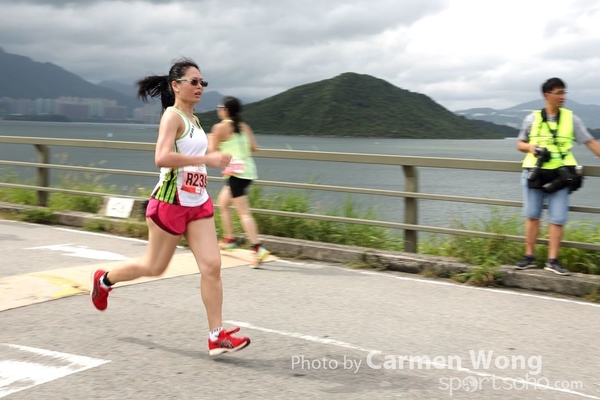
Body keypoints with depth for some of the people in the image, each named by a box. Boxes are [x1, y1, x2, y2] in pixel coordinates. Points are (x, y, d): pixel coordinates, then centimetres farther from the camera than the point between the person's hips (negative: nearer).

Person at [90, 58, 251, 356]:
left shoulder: (193, 119, 12)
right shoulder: (172, 115, -14)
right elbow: (161, 158, -30)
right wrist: (207, 159, -30)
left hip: (198, 204, 7)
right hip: (170, 202, -7)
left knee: (212, 266, -3)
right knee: (154, 267, 9)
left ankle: (216, 336, 0)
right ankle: (104, 280, 36)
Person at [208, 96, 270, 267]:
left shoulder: (221, 127, -7)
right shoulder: (244, 126, 11)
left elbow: (212, 151, -4)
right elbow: (254, 147, 6)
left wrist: (211, 139, 15)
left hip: (236, 171, -8)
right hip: (248, 169, 8)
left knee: (244, 212, -11)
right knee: (222, 203, 23)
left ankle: (258, 249, -20)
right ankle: (228, 240, 28)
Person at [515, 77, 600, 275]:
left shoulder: (571, 119, 2)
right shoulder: (532, 119, 3)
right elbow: (520, 144, 10)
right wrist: (530, 147, -11)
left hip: (559, 176, 0)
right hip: (534, 174, 0)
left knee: (557, 219, -3)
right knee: (532, 216, 5)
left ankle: (553, 261, 3)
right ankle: (529, 257, 14)